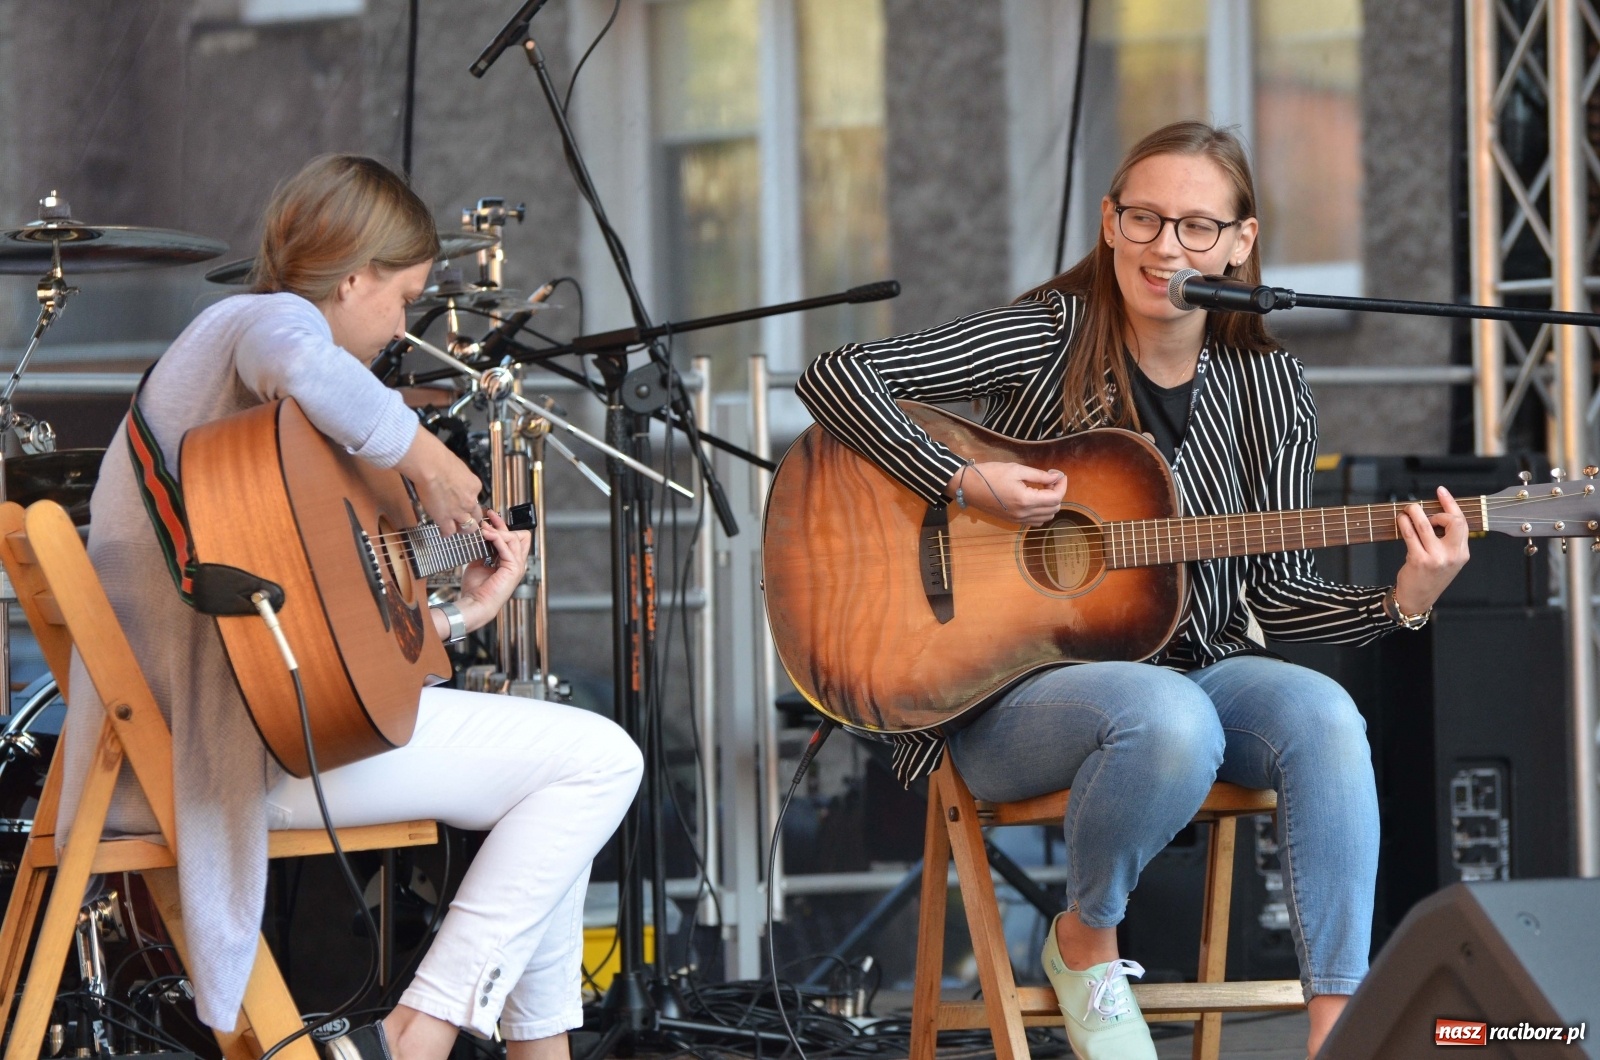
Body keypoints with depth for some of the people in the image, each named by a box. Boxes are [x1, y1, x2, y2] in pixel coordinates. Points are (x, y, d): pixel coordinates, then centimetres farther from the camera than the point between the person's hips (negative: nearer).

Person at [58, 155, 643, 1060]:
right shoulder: (261, 320, -4)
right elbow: (296, 362, -35)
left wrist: (463, 610, 25)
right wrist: (421, 454, -20)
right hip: (256, 740, -11)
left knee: (559, 770, 23)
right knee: (599, 760, -9)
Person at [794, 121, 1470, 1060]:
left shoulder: (1270, 391, 5)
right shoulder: (1054, 338, -6)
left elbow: (1272, 593, 3)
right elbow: (837, 377, -10)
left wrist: (1401, 603, -14)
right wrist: (963, 483, -19)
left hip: (1193, 673, 4)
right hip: (1012, 692, -3)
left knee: (1320, 713, -29)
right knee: (1171, 718, -37)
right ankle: (1085, 941, -7)